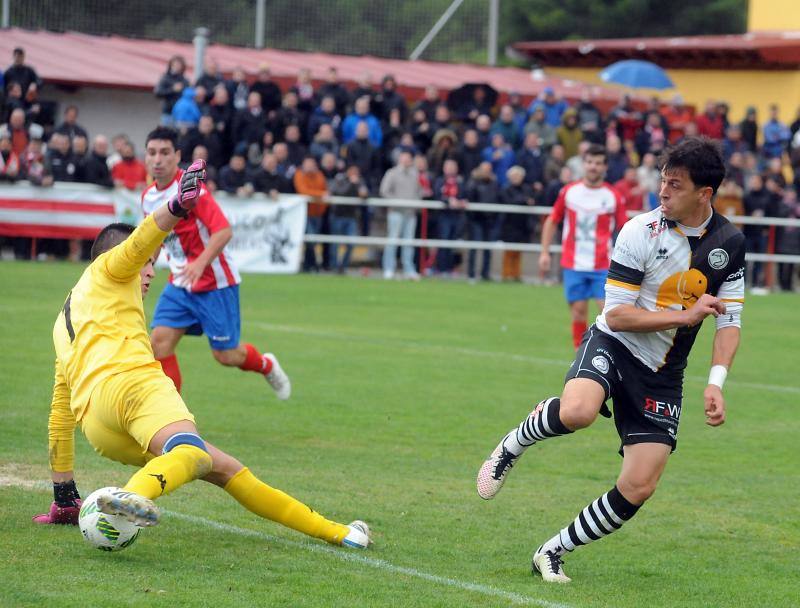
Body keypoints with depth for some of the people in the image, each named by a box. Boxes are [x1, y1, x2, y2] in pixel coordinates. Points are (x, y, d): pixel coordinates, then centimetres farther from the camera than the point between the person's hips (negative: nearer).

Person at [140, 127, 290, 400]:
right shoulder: (149, 196, 4)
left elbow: (224, 231, -25)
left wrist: (200, 263, -37)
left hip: (214, 283, -6)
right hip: (179, 285, 6)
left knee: (225, 355, 1)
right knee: (160, 342, -10)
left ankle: (266, 365, 35)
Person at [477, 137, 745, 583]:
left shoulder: (730, 243, -1)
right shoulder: (640, 233, -14)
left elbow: (730, 320, 5)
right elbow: (616, 315, -13)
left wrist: (716, 382, -9)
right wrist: (686, 315, -19)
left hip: (663, 375, 4)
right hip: (613, 346, -4)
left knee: (639, 488, -7)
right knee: (576, 412, -38)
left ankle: (554, 553, 13)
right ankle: (513, 446, -4)